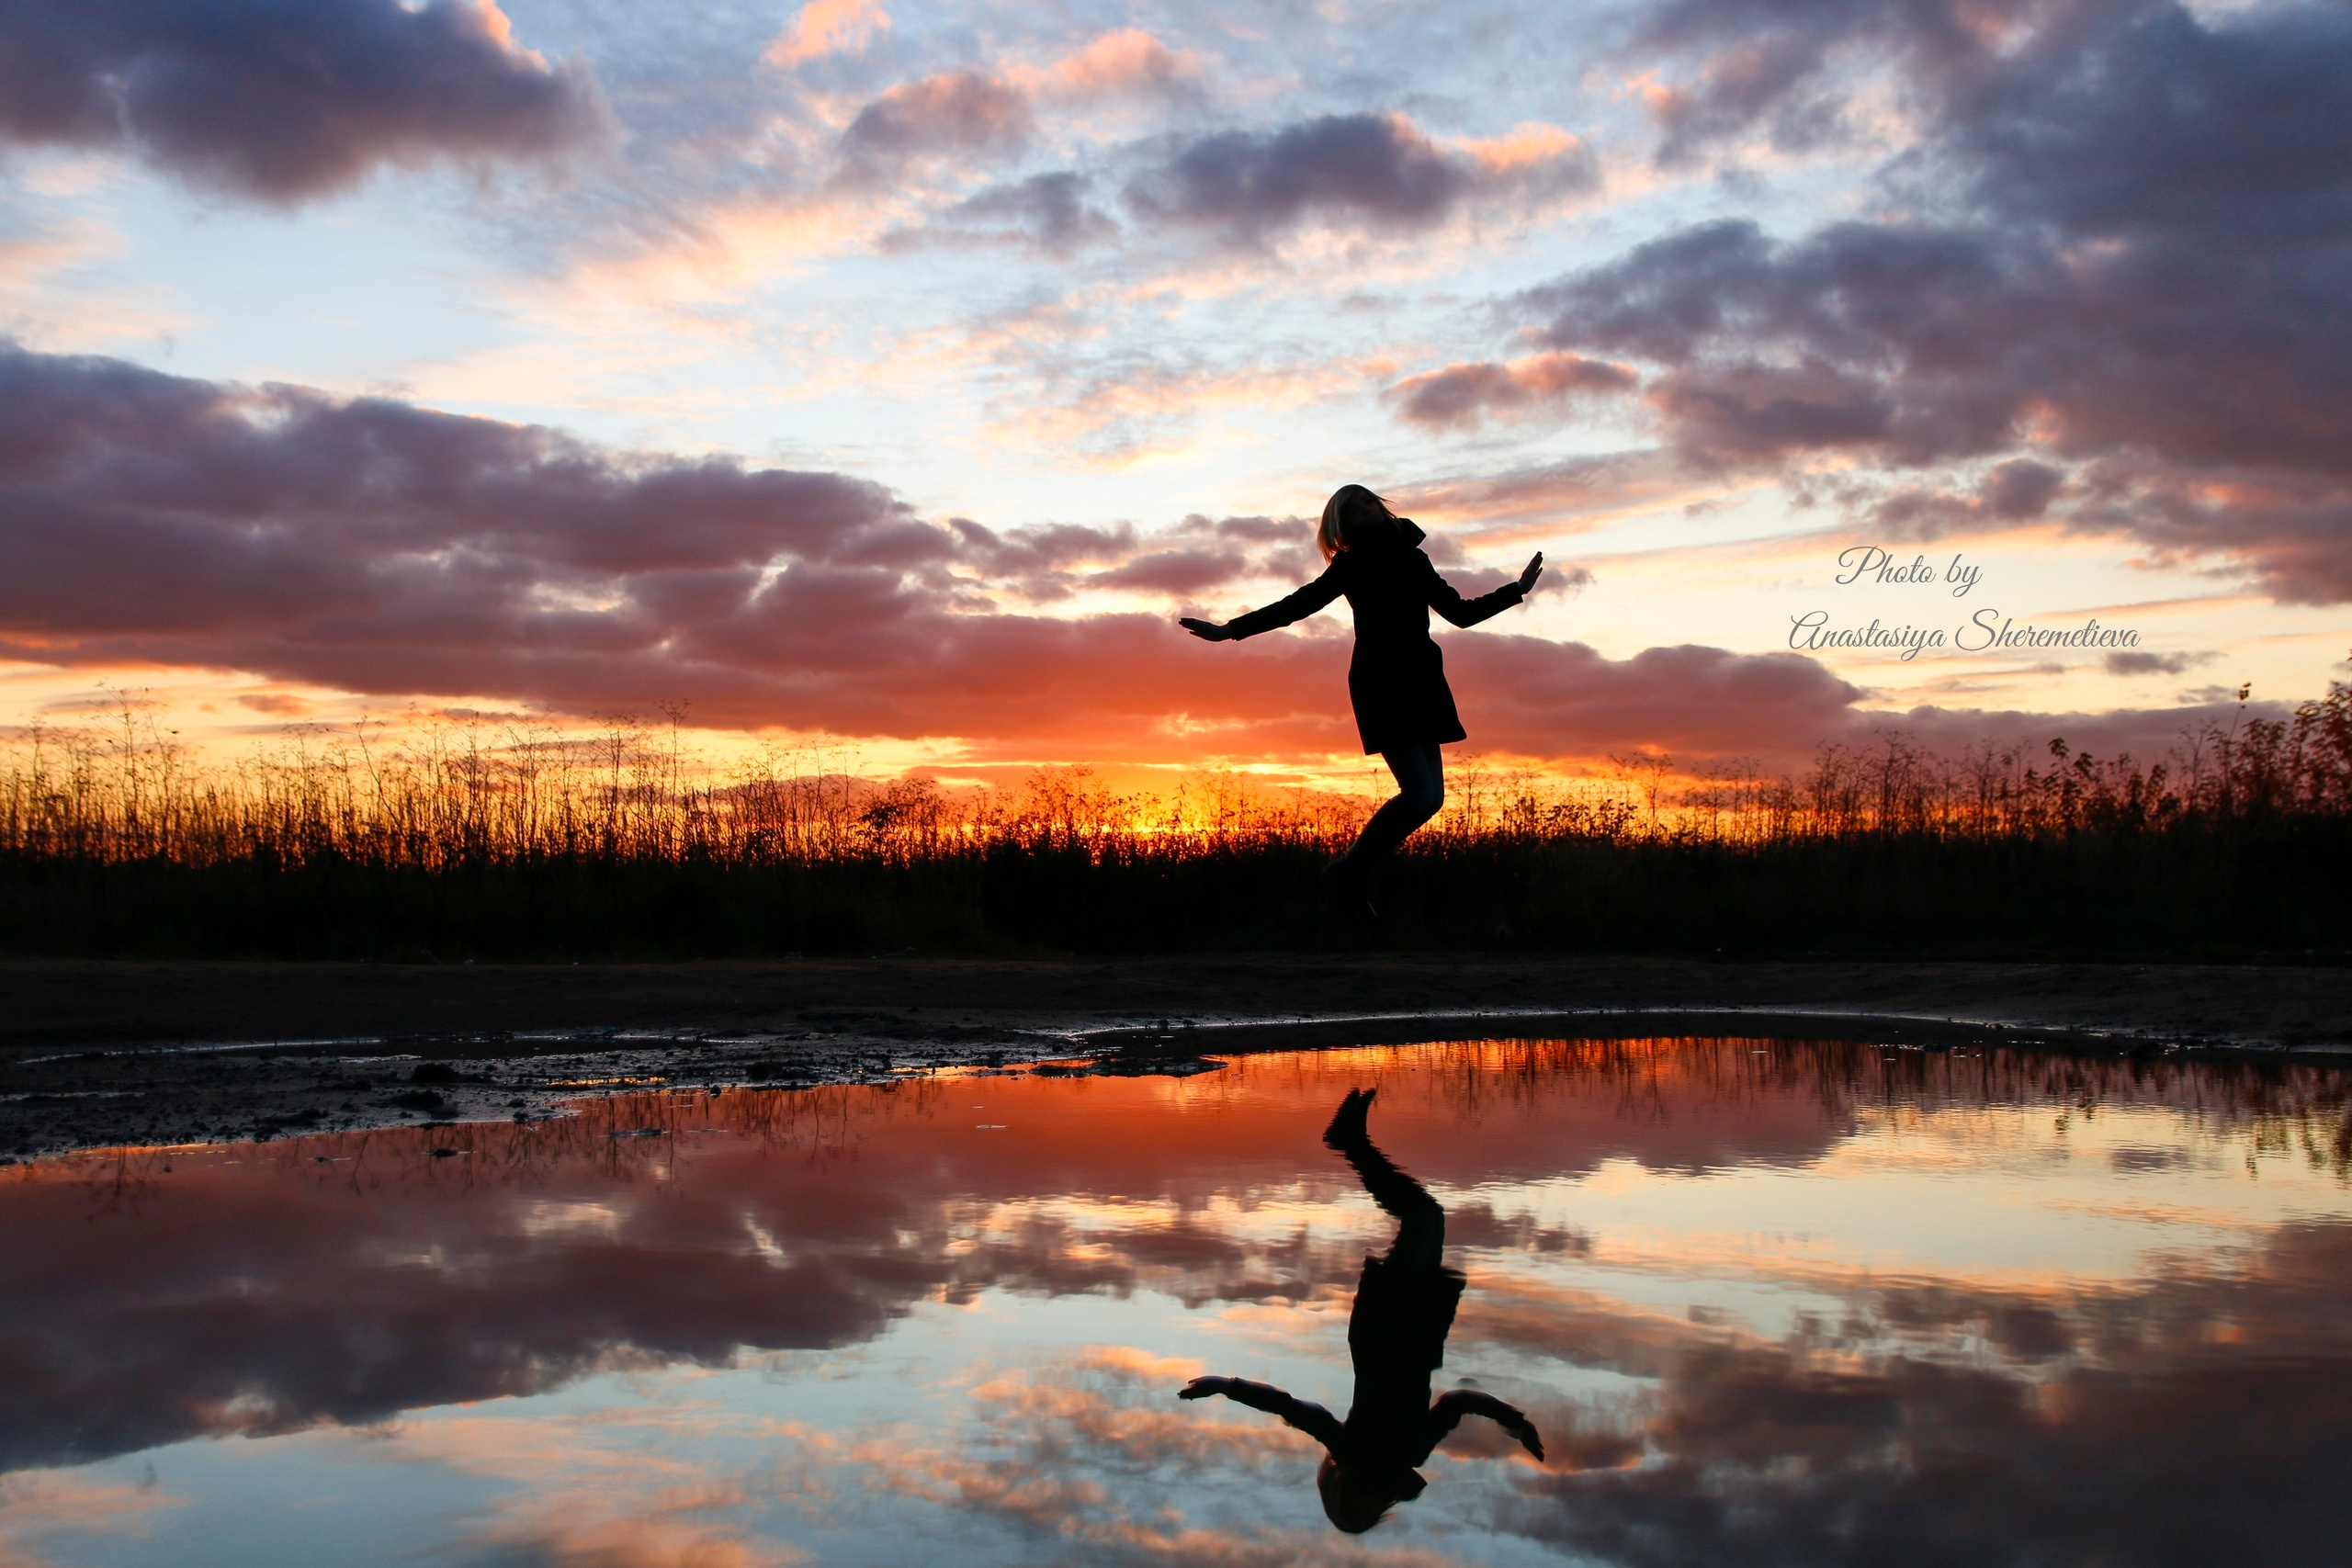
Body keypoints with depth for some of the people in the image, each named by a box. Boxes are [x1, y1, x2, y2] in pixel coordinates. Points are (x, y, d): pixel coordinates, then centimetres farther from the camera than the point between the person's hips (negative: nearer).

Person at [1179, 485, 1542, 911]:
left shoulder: (1413, 558, 20)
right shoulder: (1352, 563, 4)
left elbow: (1460, 612, 27)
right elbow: (1300, 603, 0)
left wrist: (1518, 588, 33)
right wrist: (1231, 629, -7)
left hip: (1420, 684, 7)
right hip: (1380, 683, -7)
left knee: (1431, 797, 1)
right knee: (1420, 793, -18)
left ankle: (1352, 873, 9)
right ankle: (1349, 871, -4)